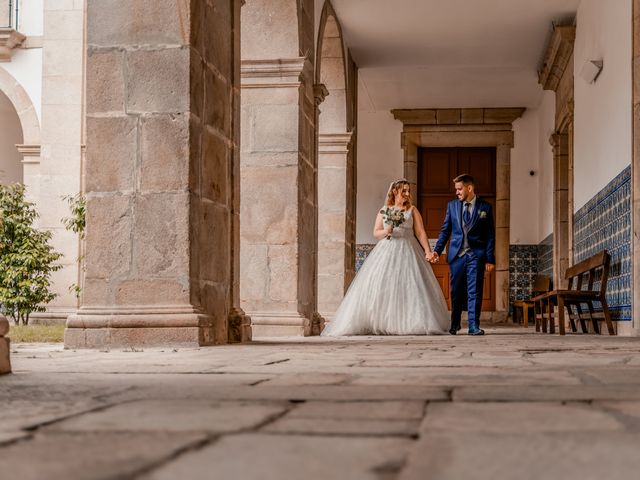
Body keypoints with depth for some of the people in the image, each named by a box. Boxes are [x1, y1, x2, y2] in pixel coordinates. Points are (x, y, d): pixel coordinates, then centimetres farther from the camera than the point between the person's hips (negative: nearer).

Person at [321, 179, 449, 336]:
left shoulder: (412, 210, 8)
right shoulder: (384, 211, 11)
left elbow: (420, 233, 3)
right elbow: (376, 233, 10)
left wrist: (428, 251, -8)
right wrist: (385, 231, -12)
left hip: (407, 252, -1)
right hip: (386, 252, 1)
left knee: (409, 286, -10)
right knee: (380, 288, -6)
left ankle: (408, 323, -8)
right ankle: (379, 324, -3)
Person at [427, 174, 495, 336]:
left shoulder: (485, 207, 2)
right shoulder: (452, 205, 9)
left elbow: (490, 235, 2)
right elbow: (445, 230, 12)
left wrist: (489, 259, -4)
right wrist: (437, 251, 2)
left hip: (476, 255, -2)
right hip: (456, 254, 2)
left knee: (474, 291, -5)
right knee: (456, 291, 7)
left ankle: (474, 326, -2)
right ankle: (454, 324, 21)